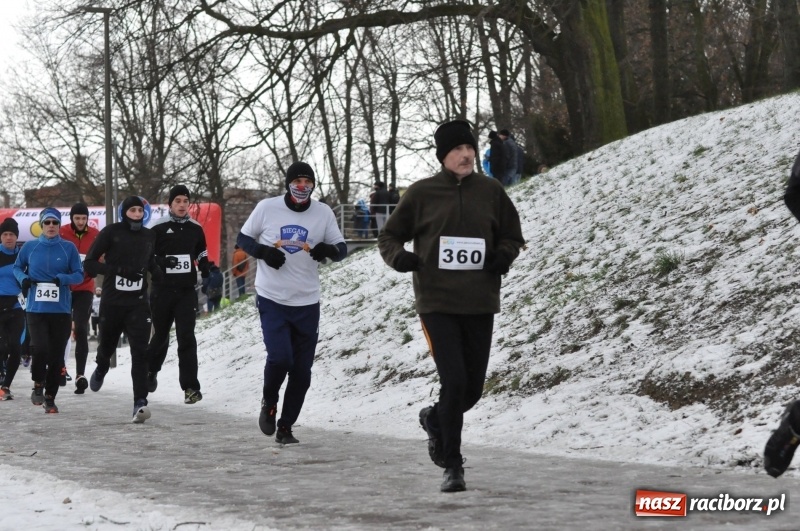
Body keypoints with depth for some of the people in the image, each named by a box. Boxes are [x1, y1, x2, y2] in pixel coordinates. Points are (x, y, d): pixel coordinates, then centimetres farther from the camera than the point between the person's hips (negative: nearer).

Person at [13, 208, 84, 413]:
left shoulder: (69, 248, 1)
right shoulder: (30, 247, 3)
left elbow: (79, 275, 2)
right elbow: (17, 267, 16)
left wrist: (63, 279, -16)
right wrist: (23, 278, -5)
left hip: (61, 309, 1)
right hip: (36, 309, -1)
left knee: (57, 355, 5)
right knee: (40, 348, -18)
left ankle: (50, 397, 20)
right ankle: (38, 386, 9)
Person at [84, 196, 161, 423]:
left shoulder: (149, 236, 7)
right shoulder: (111, 232, -5)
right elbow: (89, 263, -6)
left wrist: (162, 276, 4)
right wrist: (115, 269, -21)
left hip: (138, 304, 1)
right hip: (112, 302, -1)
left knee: (140, 353, -13)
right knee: (107, 347, 16)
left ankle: (140, 403, -19)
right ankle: (101, 370, 53)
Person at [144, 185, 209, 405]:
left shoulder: (195, 229, 8)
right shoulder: (159, 228, -3)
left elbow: (202, 257, 20)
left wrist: (207, 279, 9)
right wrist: (162, 262, -18)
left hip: (187, 291, 1)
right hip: (162, 290, -1)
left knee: (186, 337, -9)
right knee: (161, 335, 12)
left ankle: (190, 387, -11)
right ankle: (151, 370, 40)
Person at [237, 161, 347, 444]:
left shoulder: (323, 212, 0)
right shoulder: (267, 208, -4)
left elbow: (341, 247, 6)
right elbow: (243, 239, 6)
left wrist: (328, 250, -17)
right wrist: (263, 251, -14)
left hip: (307, 303, 2)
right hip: (272, 298, -2)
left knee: (301, 372, 5)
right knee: (279, 357, -18)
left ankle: (285, 427, 21)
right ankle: (269, 402, 14)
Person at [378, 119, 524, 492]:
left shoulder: (490, 191, 5)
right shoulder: (422, 194, 0)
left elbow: (512, 235, 17)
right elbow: (389, 237, 8)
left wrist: (504, 256, -5)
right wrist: (398, 256, -14)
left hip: (480, 304, 3)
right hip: (437, 303, -3)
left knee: (473, 388, 8)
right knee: (454, 382, -12)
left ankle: (436, 420, 41)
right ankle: (452, 465, 1)